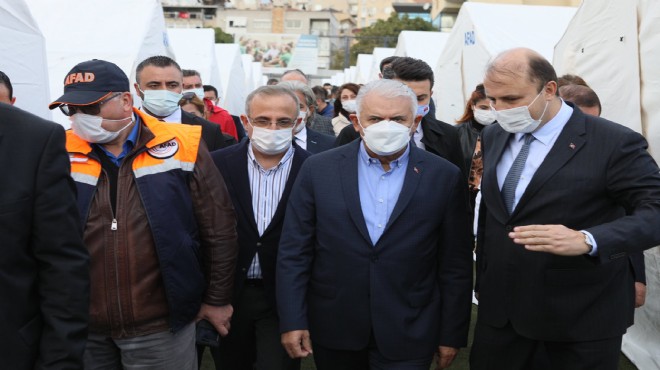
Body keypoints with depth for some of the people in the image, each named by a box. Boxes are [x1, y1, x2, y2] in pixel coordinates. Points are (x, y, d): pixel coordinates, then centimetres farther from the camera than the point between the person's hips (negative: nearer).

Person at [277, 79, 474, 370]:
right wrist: (292, 321, -6)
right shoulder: (318, 169, -4)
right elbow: (294, 252, -2)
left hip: (408, 335, -1)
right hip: (332, 329, 2)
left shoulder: (445, 177, -5)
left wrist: (452, 334, 1)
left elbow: (455, 265, -1)